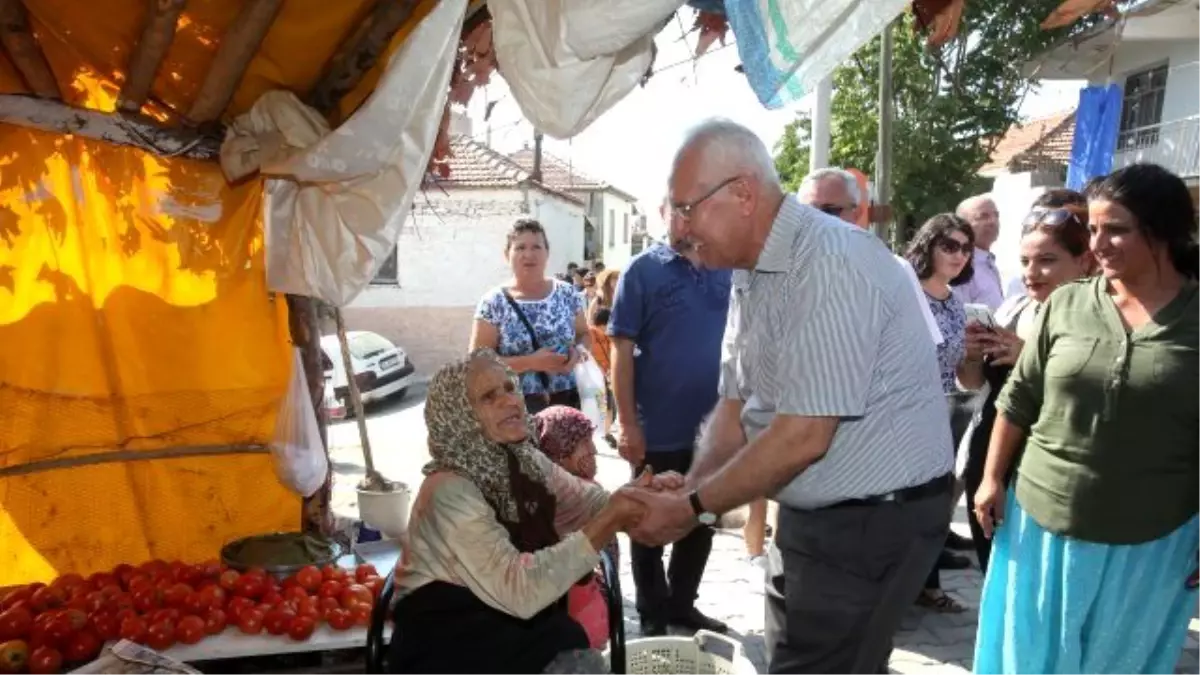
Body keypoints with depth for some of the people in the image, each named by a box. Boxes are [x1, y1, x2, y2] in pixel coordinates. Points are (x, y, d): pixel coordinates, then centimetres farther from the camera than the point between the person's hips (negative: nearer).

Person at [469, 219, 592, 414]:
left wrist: (579, 350, -7)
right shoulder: (493, 303, -5)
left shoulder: (567, 294, 5)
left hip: (567, 400, 3)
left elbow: (585, 335, 17)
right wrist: (530, 362, -18)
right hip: (517, 406, -3)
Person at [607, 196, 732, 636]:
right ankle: (652, 616, 30)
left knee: (702, 522, 18)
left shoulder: (728, 270, 5)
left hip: (714, 426, 5)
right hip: (659, 429, -5)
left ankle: (682, 604, 39)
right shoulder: (643, 270, -8)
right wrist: (627, 423, -15)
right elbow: (622, 349, -11)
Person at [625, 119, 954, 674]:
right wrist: (687, 492, -8)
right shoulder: (750, 273, 6)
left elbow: (803, 438, -27)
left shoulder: (831, 265, -24)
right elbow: (737, 406, 7)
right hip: (809, 514, 9)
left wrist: (690, 508, -18)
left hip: (874, 519, -9)